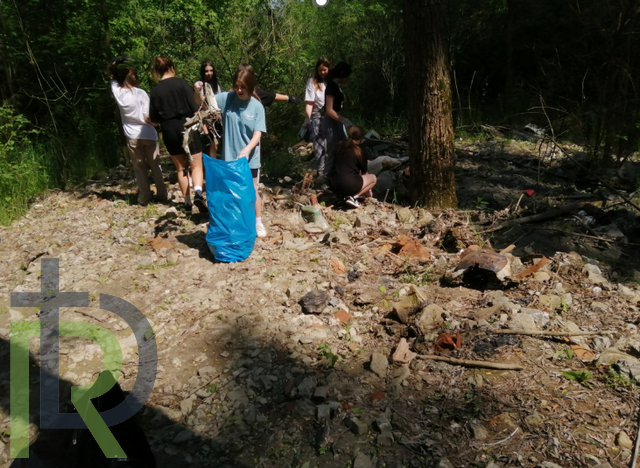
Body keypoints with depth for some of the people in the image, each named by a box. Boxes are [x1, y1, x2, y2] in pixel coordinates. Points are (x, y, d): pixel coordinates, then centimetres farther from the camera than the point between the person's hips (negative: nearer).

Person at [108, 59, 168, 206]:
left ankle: (144, 197, 9)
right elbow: (148, 117, -10)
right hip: (148, 134, -2)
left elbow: (113, 77, 22)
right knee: (155, 166, 8)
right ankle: (162, 195, 12)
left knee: (139, 168, 9)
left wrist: (116, 63, 13)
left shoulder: (117, 92, 1)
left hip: (132, 136, 2)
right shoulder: (140, 93, -9)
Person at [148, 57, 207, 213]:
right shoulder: (181, 83, -6)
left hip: (169, 131, 3)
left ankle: (187, 201, 17)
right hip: (187, 127, -3)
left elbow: (153, 118, 5)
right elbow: (194, 108, -10)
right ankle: (198, 193, -21)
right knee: (196, 165, 5)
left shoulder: (155, 90, 3)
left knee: (181, 168, 15)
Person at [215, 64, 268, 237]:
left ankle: (258, 223, 30)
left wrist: (246, 150, -30)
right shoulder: (227, 98, -5)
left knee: (252, 192, 13)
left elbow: (258, 134, -13)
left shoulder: (257, 107, -9)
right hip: (230, 157, 1)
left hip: (250, 158, -1)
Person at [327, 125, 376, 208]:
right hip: (348, 186, -7)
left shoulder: (340, 146, 12)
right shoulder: (358, 151, -1)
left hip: (333, 185, 7)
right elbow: (364, 172, 13)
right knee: (373, 178, 18)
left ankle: (345, 194, 10)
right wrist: (367, 190, 30)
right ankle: (353, 197, -1)